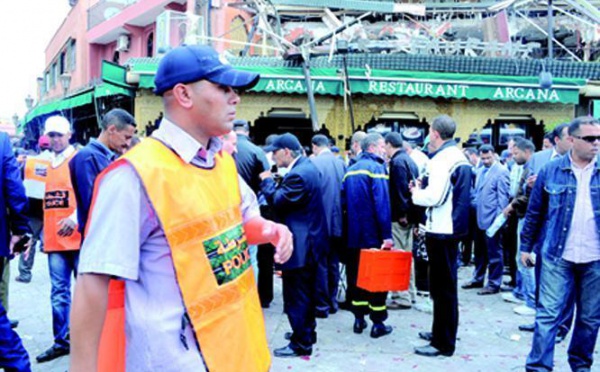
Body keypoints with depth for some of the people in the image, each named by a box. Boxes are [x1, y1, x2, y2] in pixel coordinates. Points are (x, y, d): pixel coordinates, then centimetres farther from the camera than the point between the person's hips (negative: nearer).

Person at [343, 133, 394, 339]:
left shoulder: (350, 170, 11)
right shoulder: (375, 168, -11)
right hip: (373, 235, -6)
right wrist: (386, 235, -20)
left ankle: (359, 319, 16)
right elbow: (382, 203, -19)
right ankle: (378, 323, 3)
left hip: (354, 235, 6)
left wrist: (350, 227, 16)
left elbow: (343, 201, 12)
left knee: (356, 275, 13)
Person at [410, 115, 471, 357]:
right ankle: (441, 331, 32)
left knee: (442, 287, -3)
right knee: (445, 285, 19)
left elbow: (434, 197, -23)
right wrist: (424, 188, 9)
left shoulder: (442, 158, -17)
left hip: (441, 230, -10)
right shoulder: (458, 156, 12)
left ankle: (443, 343, 4)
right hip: (453, 227, 10)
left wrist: (416, 193, -5)